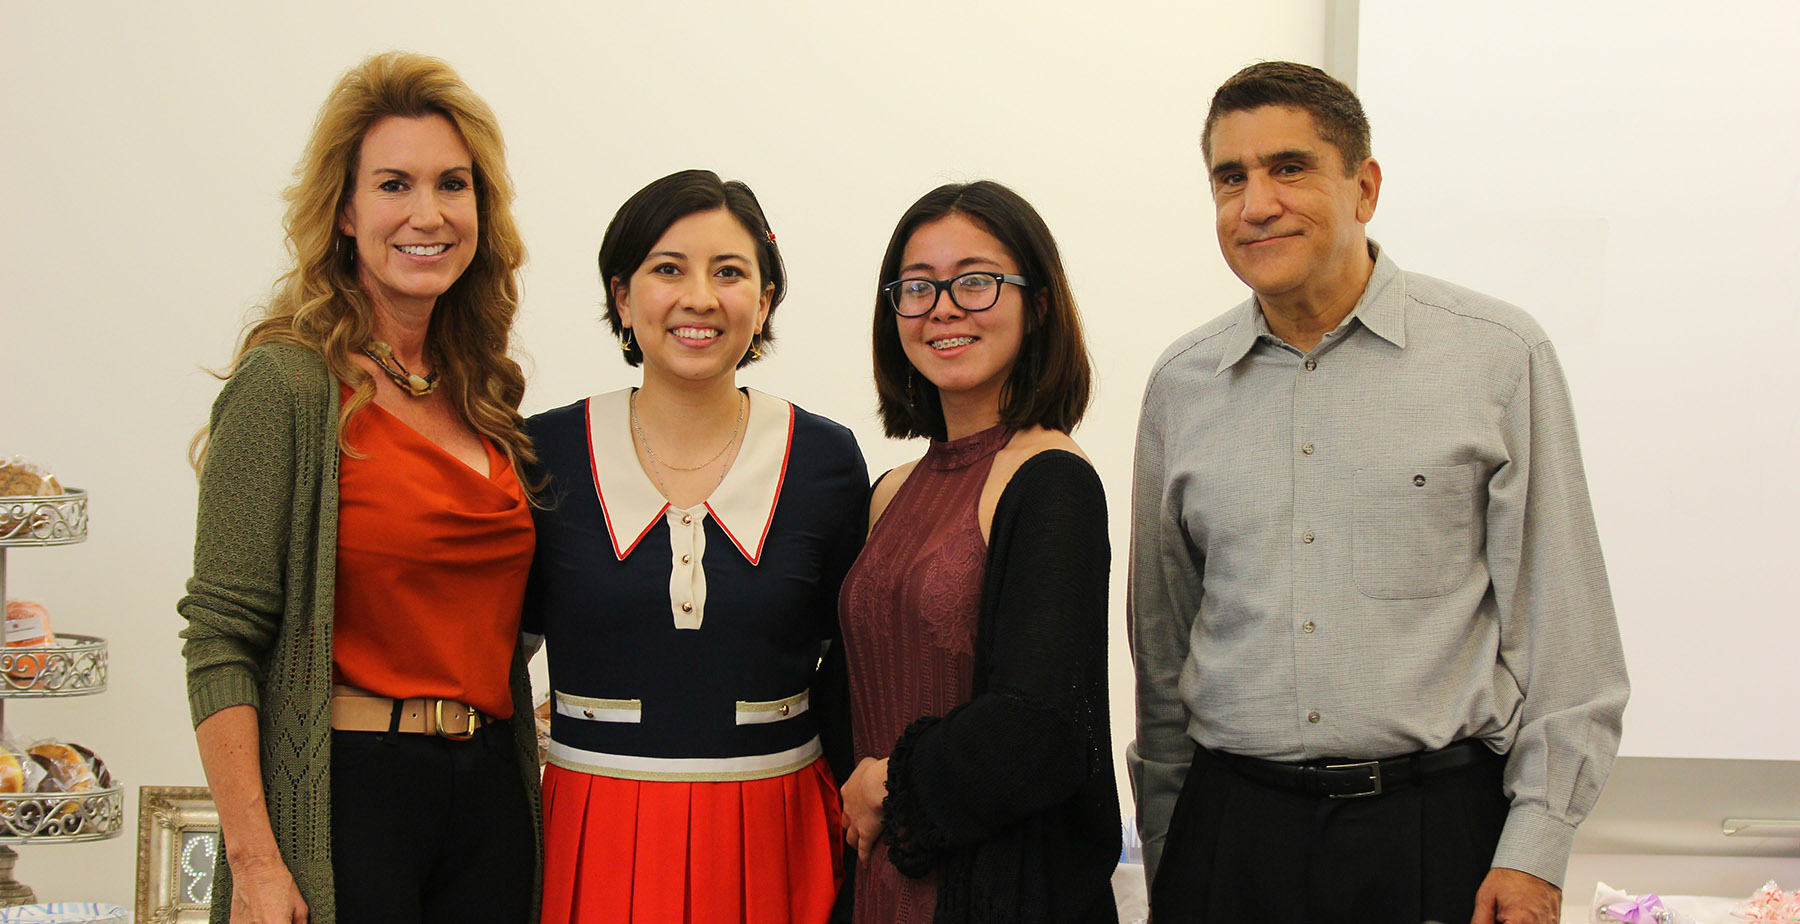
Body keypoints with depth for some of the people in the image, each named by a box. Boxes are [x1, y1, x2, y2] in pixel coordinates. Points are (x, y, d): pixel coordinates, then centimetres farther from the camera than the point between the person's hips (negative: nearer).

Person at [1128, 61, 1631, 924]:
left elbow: (1560, 623, -3)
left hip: (1438, 824, -2)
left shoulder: (1500, 356, -3)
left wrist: (1535, 847, -6)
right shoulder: (1181, 384, 6)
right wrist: (1162, 841, 13)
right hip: (1231, 822, 3)